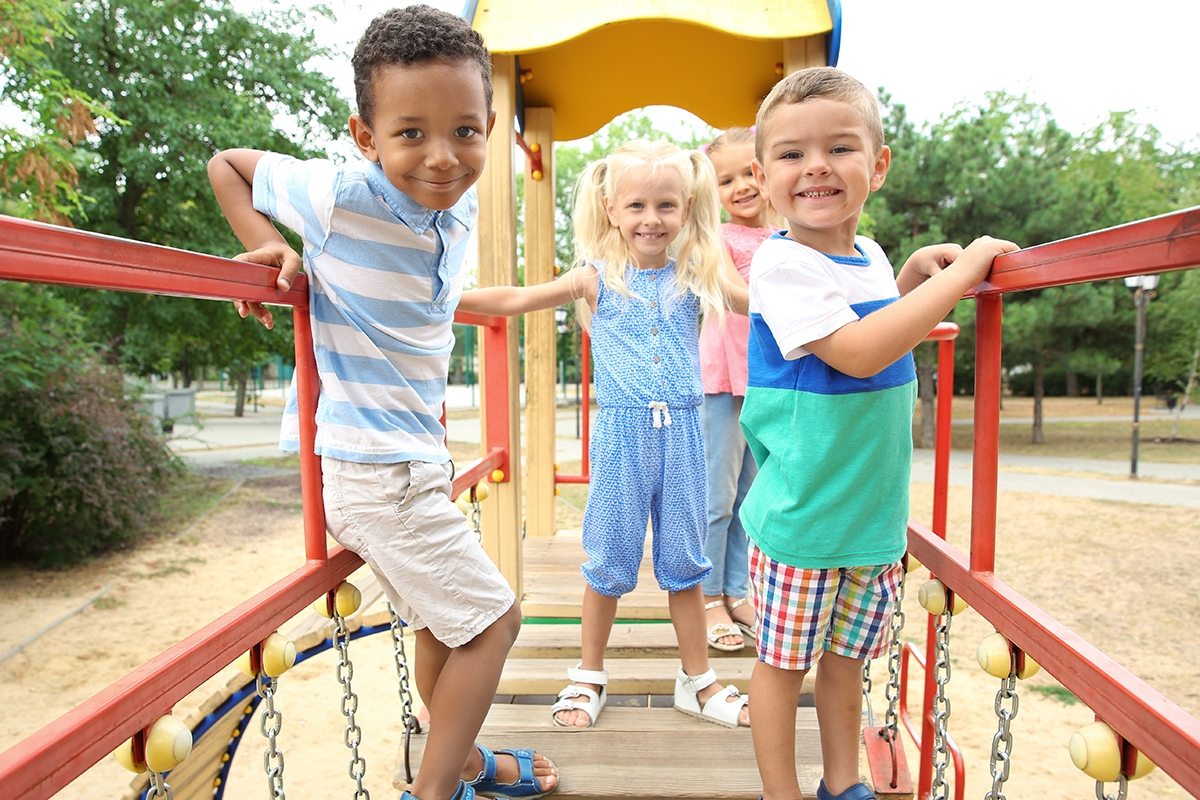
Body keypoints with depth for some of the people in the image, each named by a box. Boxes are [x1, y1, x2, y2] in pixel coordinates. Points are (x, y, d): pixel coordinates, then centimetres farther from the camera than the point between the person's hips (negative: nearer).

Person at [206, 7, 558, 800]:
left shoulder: (462, 204, 2)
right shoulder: (340, 194, -17)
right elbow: (226, 161, -1)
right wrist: (269, 248, -15)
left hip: (417, 456, 8)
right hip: (372, 464, -8)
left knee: (442, 621, 22)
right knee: (492, 616, -1)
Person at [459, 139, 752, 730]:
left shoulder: (697, 275, 4)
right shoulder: (598, 278, -1)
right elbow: (515, 299, 0)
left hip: (681, 432, 1)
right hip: (621, 434, -1)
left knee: (683, 560, 11)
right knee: (608, 560, 9)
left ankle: (697, 681, 28)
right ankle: (589, 676, 29)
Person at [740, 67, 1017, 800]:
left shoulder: (870, 255, 6)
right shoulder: (781, 263, -16)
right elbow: (855, 353, -27)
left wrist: (913, 277, 8)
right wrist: (959, 273, -20)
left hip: (876, 512, 7)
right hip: (800, 514, -6)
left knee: (847, 657, 21)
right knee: (784, 661, 10)